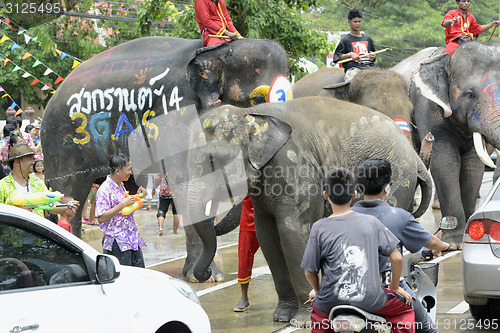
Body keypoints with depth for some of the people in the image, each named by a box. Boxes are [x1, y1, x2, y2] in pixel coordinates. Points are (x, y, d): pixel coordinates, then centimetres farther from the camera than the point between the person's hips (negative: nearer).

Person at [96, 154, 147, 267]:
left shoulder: (121, 185, 15)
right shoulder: (104, 190, -13)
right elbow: (101, 218, -20)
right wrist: (122, 205, -23)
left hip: (133, 240, 9)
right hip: (118, 244, -9)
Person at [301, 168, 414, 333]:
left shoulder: (319, 228, -3)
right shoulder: (371, 222, 2)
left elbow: (309, 271, 1)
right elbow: (396, 258, 3)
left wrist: (317, 290, 21)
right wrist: (395, 287, 19)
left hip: (331, 300, 1)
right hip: (370, 300, 0)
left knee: (317, 310, 35)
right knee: (404, 307, 25)